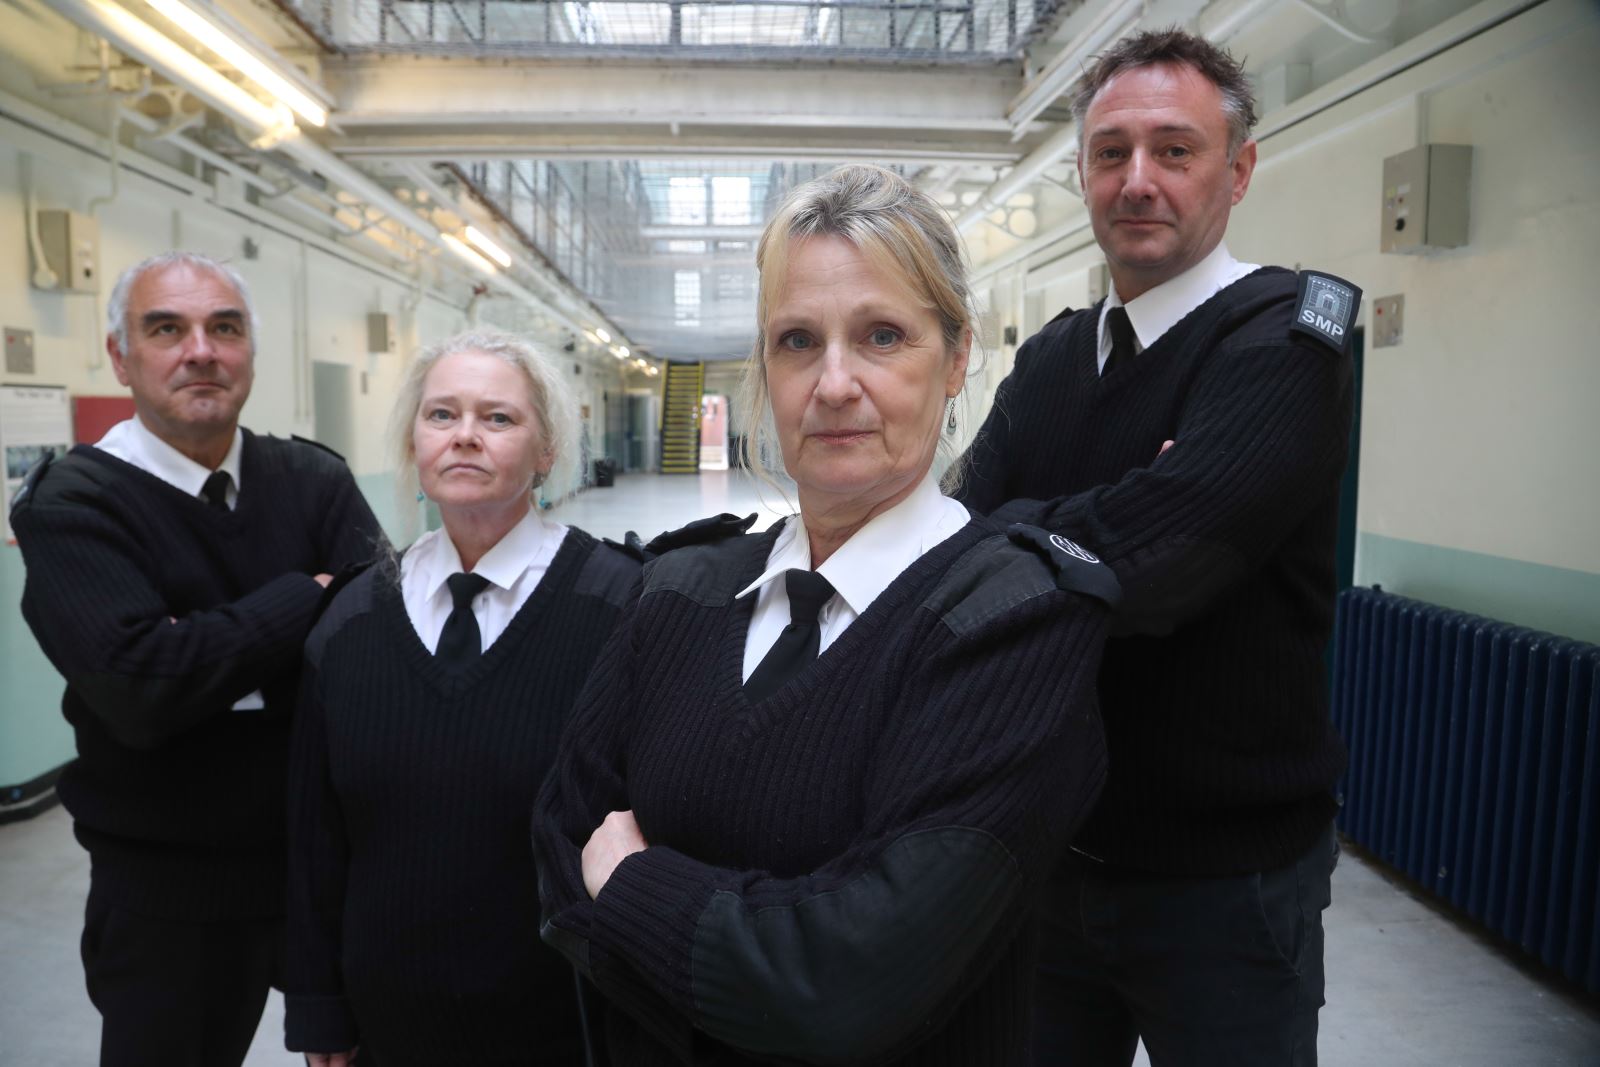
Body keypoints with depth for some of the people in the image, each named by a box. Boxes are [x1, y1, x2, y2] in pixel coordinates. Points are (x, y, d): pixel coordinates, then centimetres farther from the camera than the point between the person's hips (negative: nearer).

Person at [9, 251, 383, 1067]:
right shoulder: (70, 505, -12)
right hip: (170, 885, -3)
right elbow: (141, 686, -27)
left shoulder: (316, 480, 0)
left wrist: (216, 659, -24)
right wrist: (304, 599, -18)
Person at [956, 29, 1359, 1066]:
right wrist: (1089, 524, -22)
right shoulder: (1051, 357, 6)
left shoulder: (1286, 338, -15)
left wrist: (1019, 532, -12)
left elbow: (1140, 567, -28)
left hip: (1223, 874, -5)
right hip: (1053, 845, 6)